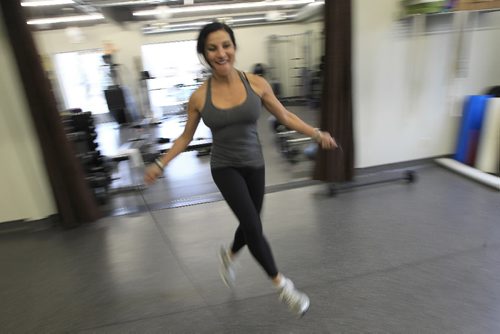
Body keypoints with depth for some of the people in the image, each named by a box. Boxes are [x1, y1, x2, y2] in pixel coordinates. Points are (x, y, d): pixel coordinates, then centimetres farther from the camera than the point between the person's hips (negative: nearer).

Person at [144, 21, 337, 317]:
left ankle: (229, 255, 51)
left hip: (254, 165, 2)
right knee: (253, 226, -14)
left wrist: (317, 134, -4)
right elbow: (186, 137, 1)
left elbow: (285, 116, 0)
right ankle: (281, 283, 10)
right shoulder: (199, 97, -11)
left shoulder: (257, 84, -10)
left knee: (250, 224, 16)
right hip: (225, 168, -2)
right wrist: (160, 164, -4)